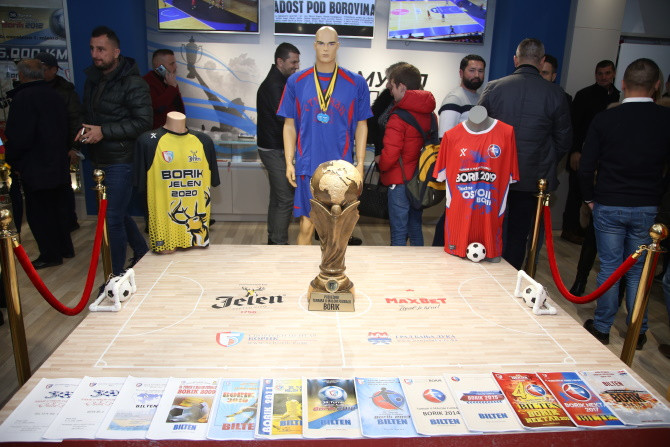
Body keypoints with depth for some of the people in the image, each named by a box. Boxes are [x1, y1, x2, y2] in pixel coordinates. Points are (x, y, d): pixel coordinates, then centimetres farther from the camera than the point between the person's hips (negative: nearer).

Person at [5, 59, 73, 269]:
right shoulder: (55, 96, 7)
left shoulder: (23, 98, -16)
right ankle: (65, 248, 27)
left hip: (35, 168, -8)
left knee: (38, 212, 2)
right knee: (57, 208, 18)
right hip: (59, 165, 8)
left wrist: (13, 162, -5)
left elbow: (18, 137, -19)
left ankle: (50, 254, 8)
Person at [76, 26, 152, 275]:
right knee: (118, 213, 17)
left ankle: (117, 276, 10)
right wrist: (84, 131, 1)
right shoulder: (92, 79, 12)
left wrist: (104, 131, -19)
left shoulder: (133, 83, -12)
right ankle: (143, 254, 37)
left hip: (120, 161, -8)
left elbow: (143, 122, -18)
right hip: (100, 160, 8)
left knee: (113, 218, -4)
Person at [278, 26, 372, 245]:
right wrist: (289, 162, 1)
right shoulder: (296, 82, 5)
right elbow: (289, 125, 8)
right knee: (307, 225, 5)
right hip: (307, 167, 0)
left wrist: (360, 164, 2)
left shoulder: (356, 83, 3)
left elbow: (361, 126, 7)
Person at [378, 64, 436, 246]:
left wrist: (381, 165, 0)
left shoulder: (398, 117, -16)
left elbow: (389, 155, -20)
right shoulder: (429, 114, 5)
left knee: (398, 232, 2)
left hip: (400, 182, -7)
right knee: (415, 228, 19)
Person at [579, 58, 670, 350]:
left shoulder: (604, 119, -9)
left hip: (608, 206, -1)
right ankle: (637, 331, 24)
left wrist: (589, 198, 6)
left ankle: (602, 327, 19)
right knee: (638, 270, 14)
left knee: (609, 267, 9)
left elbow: (586, 167, -7)